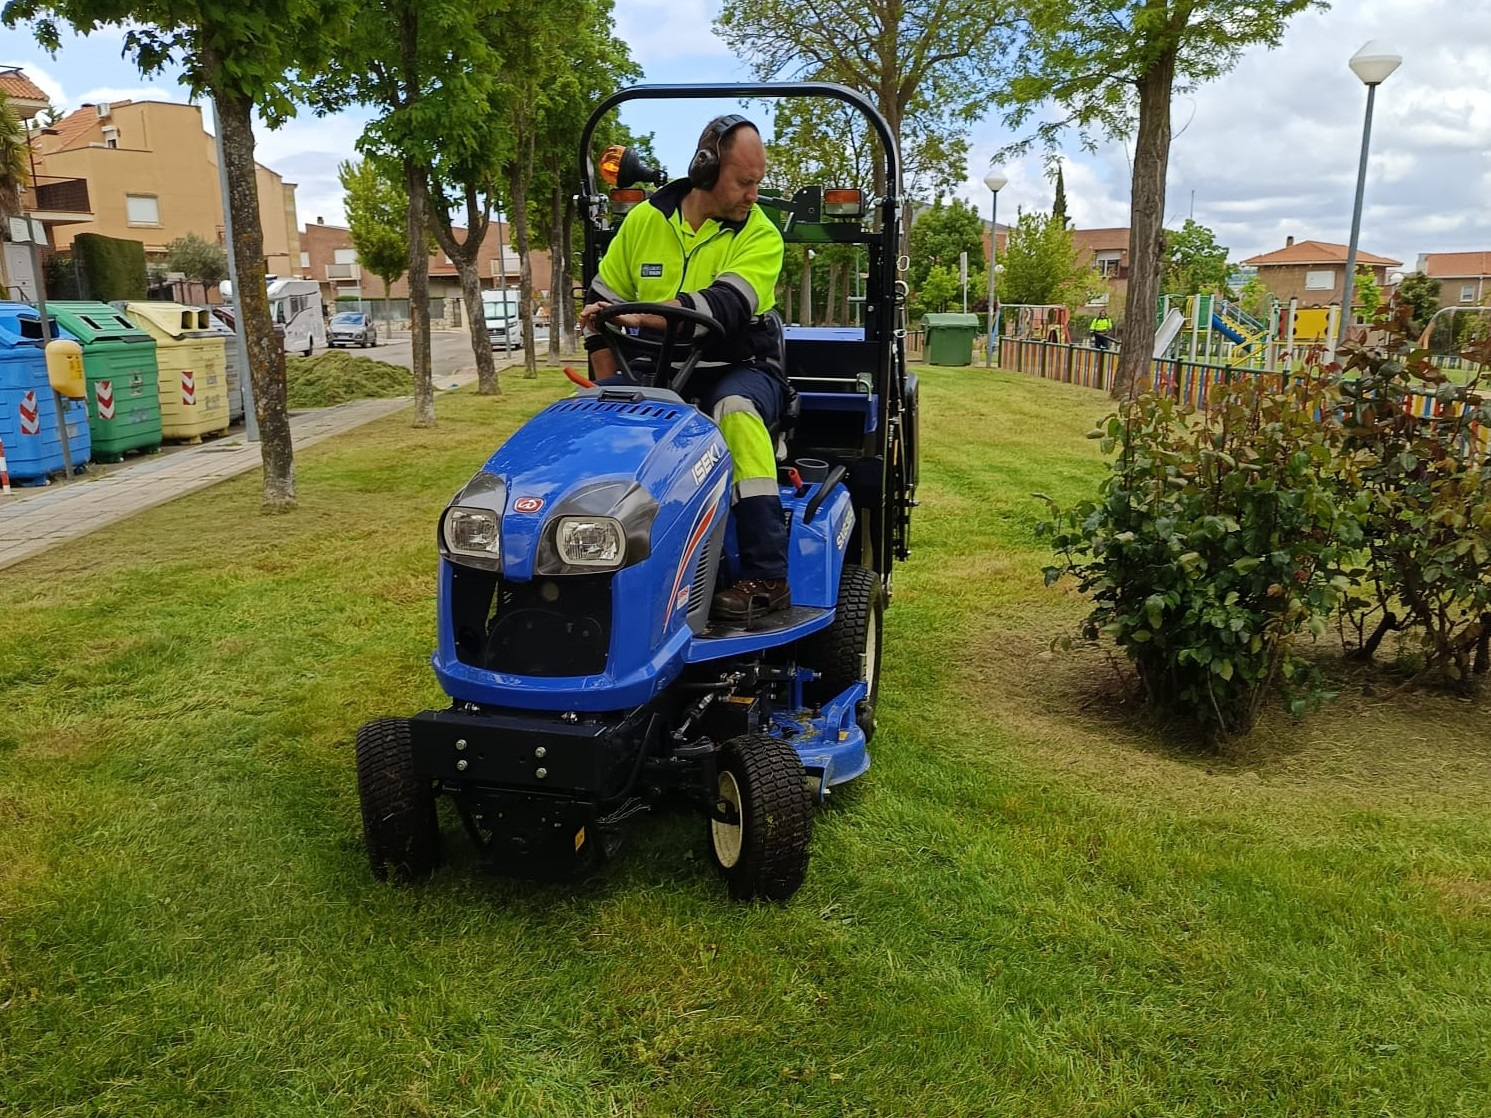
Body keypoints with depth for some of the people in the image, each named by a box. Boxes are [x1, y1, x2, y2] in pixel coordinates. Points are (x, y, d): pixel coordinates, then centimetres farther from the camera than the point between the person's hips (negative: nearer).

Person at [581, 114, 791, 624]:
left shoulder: (760, 235, -7)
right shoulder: (645, 219, 3)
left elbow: (722, 306, -26)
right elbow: (601, 306, 7)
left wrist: (640, 316, -37)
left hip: (740, 367, -3)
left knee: (736, 410, -37)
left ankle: (767, 576, -36)